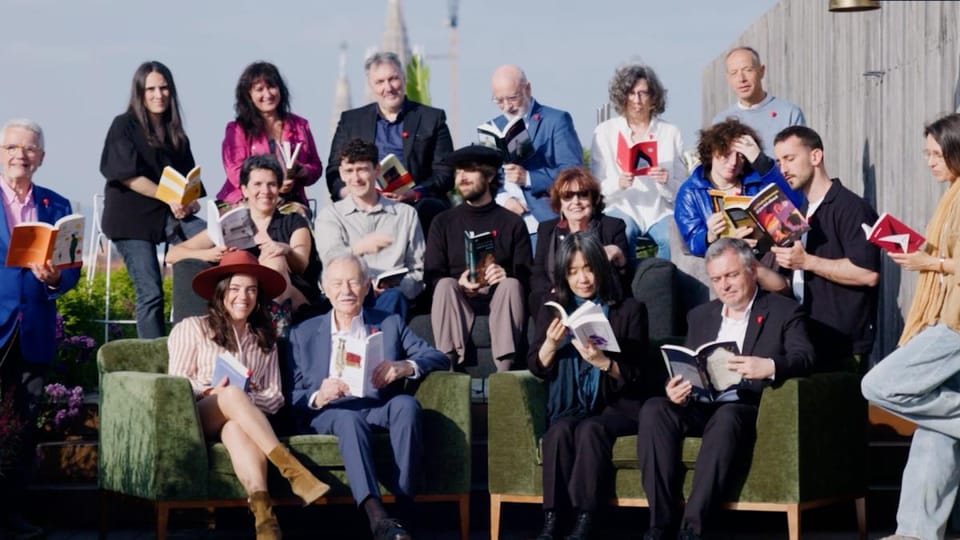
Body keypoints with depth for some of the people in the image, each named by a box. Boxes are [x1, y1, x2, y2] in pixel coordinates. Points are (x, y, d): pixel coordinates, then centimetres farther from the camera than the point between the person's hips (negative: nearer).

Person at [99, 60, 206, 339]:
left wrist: (190, 200, -8)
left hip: (170, 214, 5)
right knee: (150, 293, -11)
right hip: (132, 217, -5)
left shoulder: (175, 133, 16)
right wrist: (169, 197, -17)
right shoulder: (125, 126, 0)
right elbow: (127, 175, -10)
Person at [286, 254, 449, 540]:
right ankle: (377, 516, -54)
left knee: (406, 404, -33)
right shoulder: (303, 334, 17)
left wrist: (405, 367, -15)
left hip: (379, 409, 1)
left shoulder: (390, 324, 19)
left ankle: (404, 505, -35)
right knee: (349, 419, -37)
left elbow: (439, 358, 8)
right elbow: (293, 398, 7)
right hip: (327, 414, -1)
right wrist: (318, 398, -18)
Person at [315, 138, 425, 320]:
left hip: (392, 294, 1)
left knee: (393, 297, -36)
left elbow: (418, 271, 16)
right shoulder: (329, 216, 15)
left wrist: (397, 287, -8)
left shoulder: (406, 214, 19)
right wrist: (358, 249, -30)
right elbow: (331, 258, -6)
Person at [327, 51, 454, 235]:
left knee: (428, 209, -36)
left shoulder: (432, 118, 15)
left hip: (417, 204, -1)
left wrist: (414, 194, -11)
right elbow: (334, 170, 16)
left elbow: (445, 173, 8)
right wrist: (344, 190, -8)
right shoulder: (351, 120, 21)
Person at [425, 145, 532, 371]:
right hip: (457, 300, 1)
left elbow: (527, 276, 4)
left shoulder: (512, 223, 12)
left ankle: (504, 368, -42)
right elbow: (431, 276, 5)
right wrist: (459, 285, -18)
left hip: (498, 300, 0)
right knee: (445, 285, -31)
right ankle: (448, 365, -43)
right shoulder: (444, 222, 15)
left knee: (512, 285, -32)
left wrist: (506, 275, -20)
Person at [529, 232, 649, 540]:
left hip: (616, 407, -2)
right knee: (561, 430, -32)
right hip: (568, 408, 2)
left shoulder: (629, 310, 3)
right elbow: (537, 368, 7)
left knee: (590, 429, -34)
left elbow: (635, 375, -4)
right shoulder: (553, 309, 11)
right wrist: (551, 343, -14)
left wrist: (602, 362, -23)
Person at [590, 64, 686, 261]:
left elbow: (681, 191, 6)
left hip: (661, 211, 1)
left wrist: (667, 182, -17)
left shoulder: (671, 133, 9)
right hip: (622, 208, -1)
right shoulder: (604, 132, 7)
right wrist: (617, 184, -19)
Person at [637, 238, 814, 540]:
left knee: (726, 417, -39)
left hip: (750, 409, -5)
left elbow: (804, 359, -7)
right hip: (700, 408, 5)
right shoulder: (700, 316, 24)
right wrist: (677, 392, -8)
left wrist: (769, 367, -30)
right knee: (653, 410, -26)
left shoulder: (784, 312, 9)